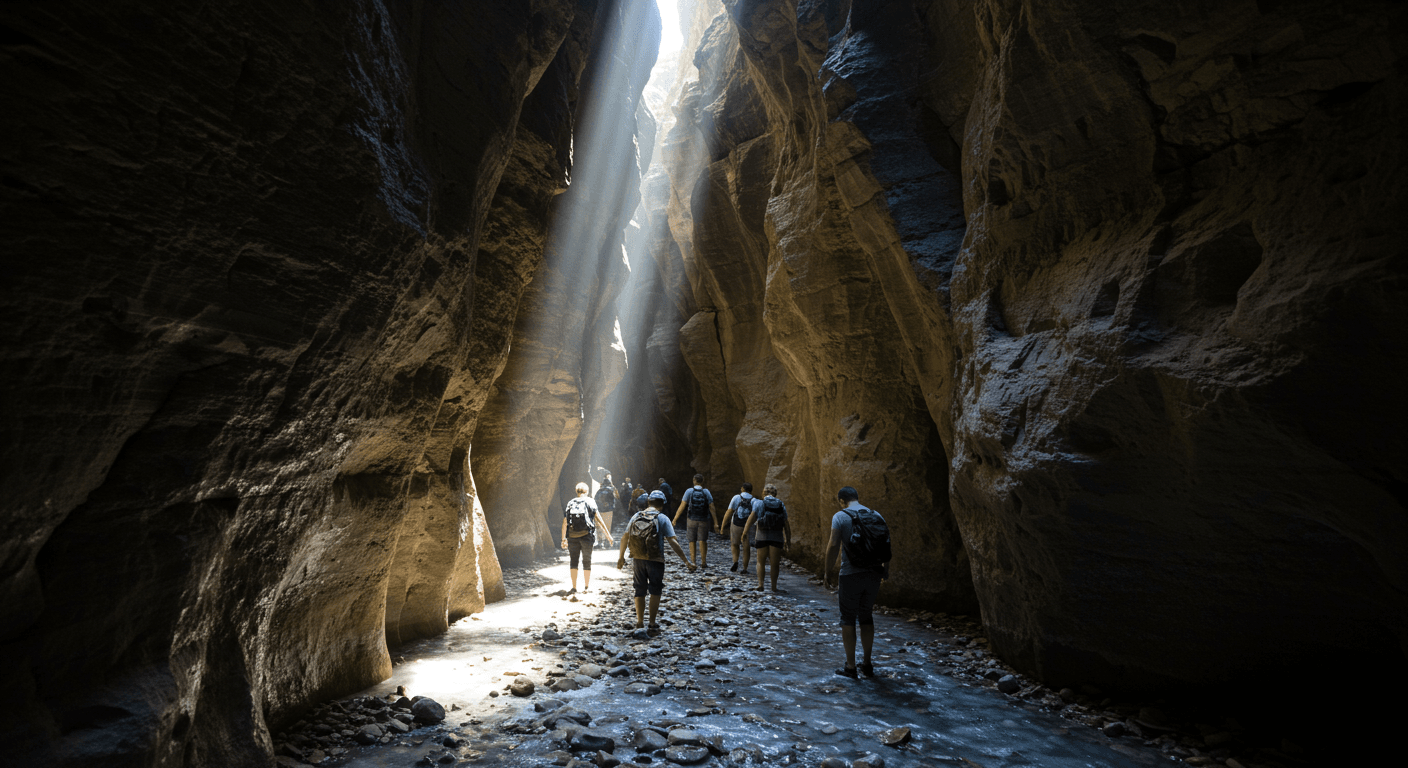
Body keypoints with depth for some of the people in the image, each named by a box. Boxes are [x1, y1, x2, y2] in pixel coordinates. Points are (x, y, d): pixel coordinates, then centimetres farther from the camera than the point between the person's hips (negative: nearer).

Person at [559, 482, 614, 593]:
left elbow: (564, 523, 9)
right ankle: (586, 587, 14)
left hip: (572, 537, 2)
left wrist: (563, 539, 17)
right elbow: (599, 520, -2)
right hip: (586, 536, -2)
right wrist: (608, 535, 1)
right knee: (587, 562, 9)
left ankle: (574, 587, 8)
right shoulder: (589, 502, 2)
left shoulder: (570, 503, 9)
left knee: (574, 561, 10)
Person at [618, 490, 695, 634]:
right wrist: (686, 561, -11)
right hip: (655, 560, -3)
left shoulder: (637, 516, 3)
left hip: (638, 559, 3)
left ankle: (640, 621, 26)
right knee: (655, 592, 11)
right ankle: (652, 625, 12)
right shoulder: (662, 518, -8)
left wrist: (621, 557, 19)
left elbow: (624, 538, 6)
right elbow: (673, 542, -14)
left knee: (640, 591, 19)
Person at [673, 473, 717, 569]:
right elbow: (711, 508, -5)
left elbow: (682, 506, -10)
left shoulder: (689, 491, -7)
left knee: (692, 542, 10)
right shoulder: (706, 492, -4)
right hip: (703, 521, 1)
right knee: (702, 541, 8)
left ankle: (693, 563, 10)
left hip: (692, 520, -1)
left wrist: (675, 519, -4)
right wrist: (715, 522, -1)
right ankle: (703, 563, 9)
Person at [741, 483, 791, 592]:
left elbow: (751, 518, -7)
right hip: (777, 537, 1)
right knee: (775, 563, 9)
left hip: (762, 536, -1)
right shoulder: (781, 505, 11)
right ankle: (774, 587, 16)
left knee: (761, 562, 11)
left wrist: (745, 533, -8)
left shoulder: (759, 503, 4)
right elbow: (786, 524, 10)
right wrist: (788, 539, 17)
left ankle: (760, 584, -2)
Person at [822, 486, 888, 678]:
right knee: (866, 617, 18)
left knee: (848, 619, 9)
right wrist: (886, 570, 17)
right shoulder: (876, 516, 6)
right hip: (873, 574, 5)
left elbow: (833, 546, -14)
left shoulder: (840, 516, -8)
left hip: (851, 575, -5)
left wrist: (827, 571, -5)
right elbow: (887, 545, 7)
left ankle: (850, 666, 14)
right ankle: (867, 664, 25)